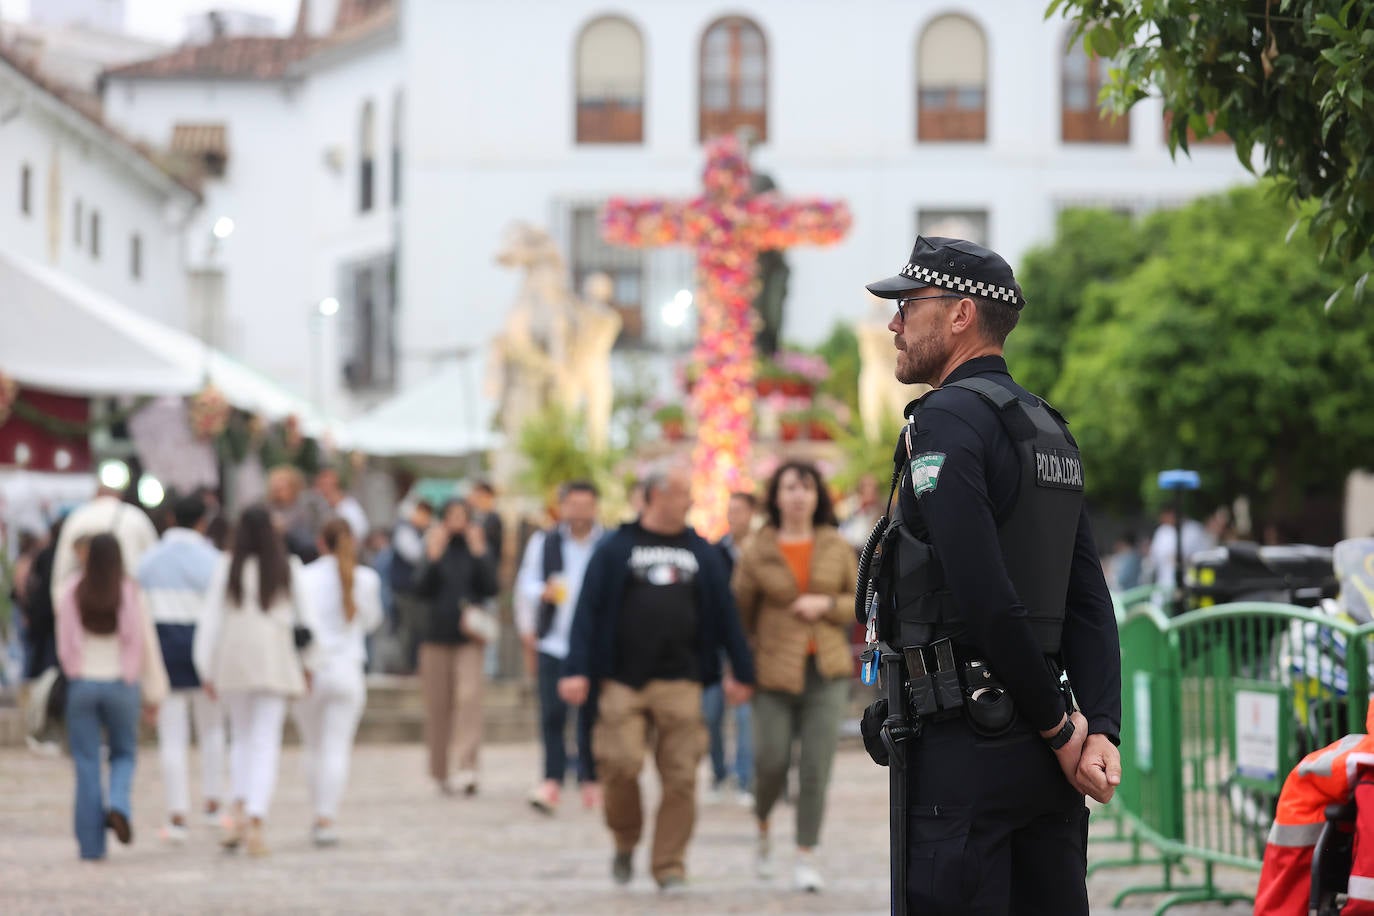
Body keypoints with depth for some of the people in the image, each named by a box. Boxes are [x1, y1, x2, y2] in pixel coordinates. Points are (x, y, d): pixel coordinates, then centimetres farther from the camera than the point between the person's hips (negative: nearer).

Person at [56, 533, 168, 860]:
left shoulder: (72, 591, -7)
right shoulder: (130, 592, -7)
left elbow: (64, 643, 0)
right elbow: (145, 641, -3)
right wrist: (154, 691, 4)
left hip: (82, 683, 0)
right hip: (121, 684, 0)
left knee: (86, 763, 5)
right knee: (124, 753, 18)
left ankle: (91, 843, 4)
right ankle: (118, 805, -9)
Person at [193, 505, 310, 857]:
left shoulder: (228, 568, 0)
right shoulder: (289, 568, 0)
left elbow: (211, 619, 0)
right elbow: (304, 616, 5)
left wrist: (206, 669, 5)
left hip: (234, 661, 1)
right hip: (275, 660, -1)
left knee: (241, 738, 18)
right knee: (266, 742, -1)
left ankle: (240, 813, 3)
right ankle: (255, 822, -14)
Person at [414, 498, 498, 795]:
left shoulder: (477, 548, 6)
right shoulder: (434, 549, 7)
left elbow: (491, 588, -4)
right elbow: (422, 590, -3)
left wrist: (479, 553, -8)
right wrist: (434, 557, -11)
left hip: (468, 636, -1)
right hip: (437, 636, 1)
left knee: (469, 696, -17)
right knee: (438, 705, 5)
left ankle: (467, 768, -24)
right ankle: (440, 772, 17)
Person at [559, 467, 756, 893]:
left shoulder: (701, 552, 12)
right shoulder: (616, 549, 4)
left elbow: (725, 613, 14)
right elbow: (588, 610, 0)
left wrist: (742, 671, 12)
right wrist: (577, 669, -9)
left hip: (680, 682, 2)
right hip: (624, 682, -2)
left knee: (680, 777, -3)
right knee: (621, 765, -10)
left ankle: (670, 866, 6)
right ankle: (625, 845, 16)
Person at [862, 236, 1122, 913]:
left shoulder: (945, 422, -11)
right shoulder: (1049, 430, 17)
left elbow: (987, 598, -20)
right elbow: (1088, 600, 12)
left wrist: (1057, 727, -11)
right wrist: (1101, 729, 3)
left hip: (966, 751, -9)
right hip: (1042, 762, 9)